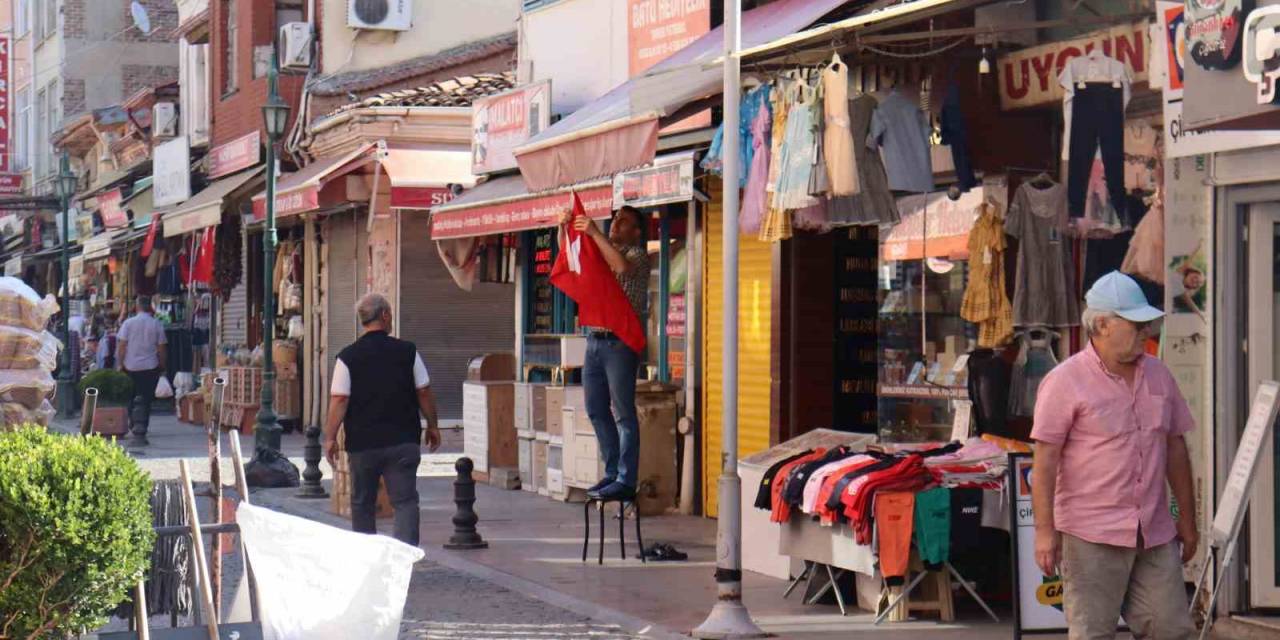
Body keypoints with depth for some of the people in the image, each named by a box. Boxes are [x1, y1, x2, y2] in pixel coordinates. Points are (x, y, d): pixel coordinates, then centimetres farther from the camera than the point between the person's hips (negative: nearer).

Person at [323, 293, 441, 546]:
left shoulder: (348, 357, -4)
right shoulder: (407, 351, 0)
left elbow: (339, 400, -8)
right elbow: (424, 393, 4)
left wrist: (330, 437, -2)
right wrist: (432, 426, 16)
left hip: (362, 444, 0)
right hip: (403, 440, 0)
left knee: (362, 504, 14)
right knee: (405, 501, -2)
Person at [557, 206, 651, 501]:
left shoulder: (638, 255, -2)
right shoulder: (601, 251, 21)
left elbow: (622, 266, -23)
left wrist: (595, 233, -22)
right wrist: (564, 228, 4)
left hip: (619, 341, -8)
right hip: (595, 340, 8)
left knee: (623, 413, -6)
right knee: (597, 410, 10)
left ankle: (626, 481, -5)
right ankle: (613, 473, 18)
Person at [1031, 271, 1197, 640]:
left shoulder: (1158, 376, 12)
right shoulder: (1065, 382, -7)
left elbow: (1175, 449, 19)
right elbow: (1045, 462, -10)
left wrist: (1187, 518, 18)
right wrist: (1045, 530, -15)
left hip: (1155, 535, 6)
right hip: (1091, 535, -6)